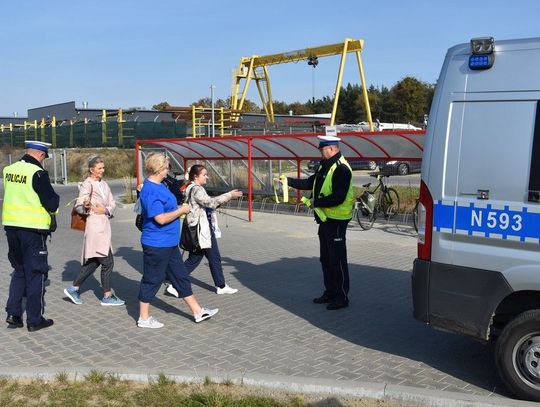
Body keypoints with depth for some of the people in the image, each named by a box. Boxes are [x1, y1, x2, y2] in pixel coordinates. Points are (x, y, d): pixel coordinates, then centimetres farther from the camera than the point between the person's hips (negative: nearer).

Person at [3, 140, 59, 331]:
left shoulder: (9, 170, 6)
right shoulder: (38, 173, -15)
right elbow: (52, 204, -14)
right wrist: (55, 197, 5)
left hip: (11, 226, 6)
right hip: (33, 228, -6)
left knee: (19, 271, 20)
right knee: (35, 273, 4)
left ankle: (13, 314, 19)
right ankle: (34, 320, 11)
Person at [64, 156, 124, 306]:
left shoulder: (104, 183, 14)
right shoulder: (87, 184, -8)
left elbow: (112, 203, 10)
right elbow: (78, 206, -14)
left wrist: (106, 210, -9)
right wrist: (86, 207, -34)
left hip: (104, 225, 8)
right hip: (94, 225, -8)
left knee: (93, 261, 14)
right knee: (107, 261, -4)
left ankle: (74, 288, 24)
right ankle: (107, 296, 6)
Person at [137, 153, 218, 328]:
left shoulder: (159, 186, 10)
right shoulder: (151, 190, -22)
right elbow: (161, 218, -26)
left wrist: (179, 208, 9)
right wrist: (181, 210, -14)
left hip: (169, 243, 10)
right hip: (156, 244, -10)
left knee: (181, 276, 15)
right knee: (152, 280, 3)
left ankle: (197, 311, 24)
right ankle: (144, 318, 19)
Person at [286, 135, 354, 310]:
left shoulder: (341, 169, -20)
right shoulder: (325, 165, 12)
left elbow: (338, 198, -26)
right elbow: (311, 183, 19)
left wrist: (315, 202, -20)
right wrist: (289, 181, 11)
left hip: (336, 220, -10)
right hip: (325, 218, 10)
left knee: (337, 259, -2)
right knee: (326, 258, 17)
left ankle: (342, 297, 8)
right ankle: (330, 292, 29)